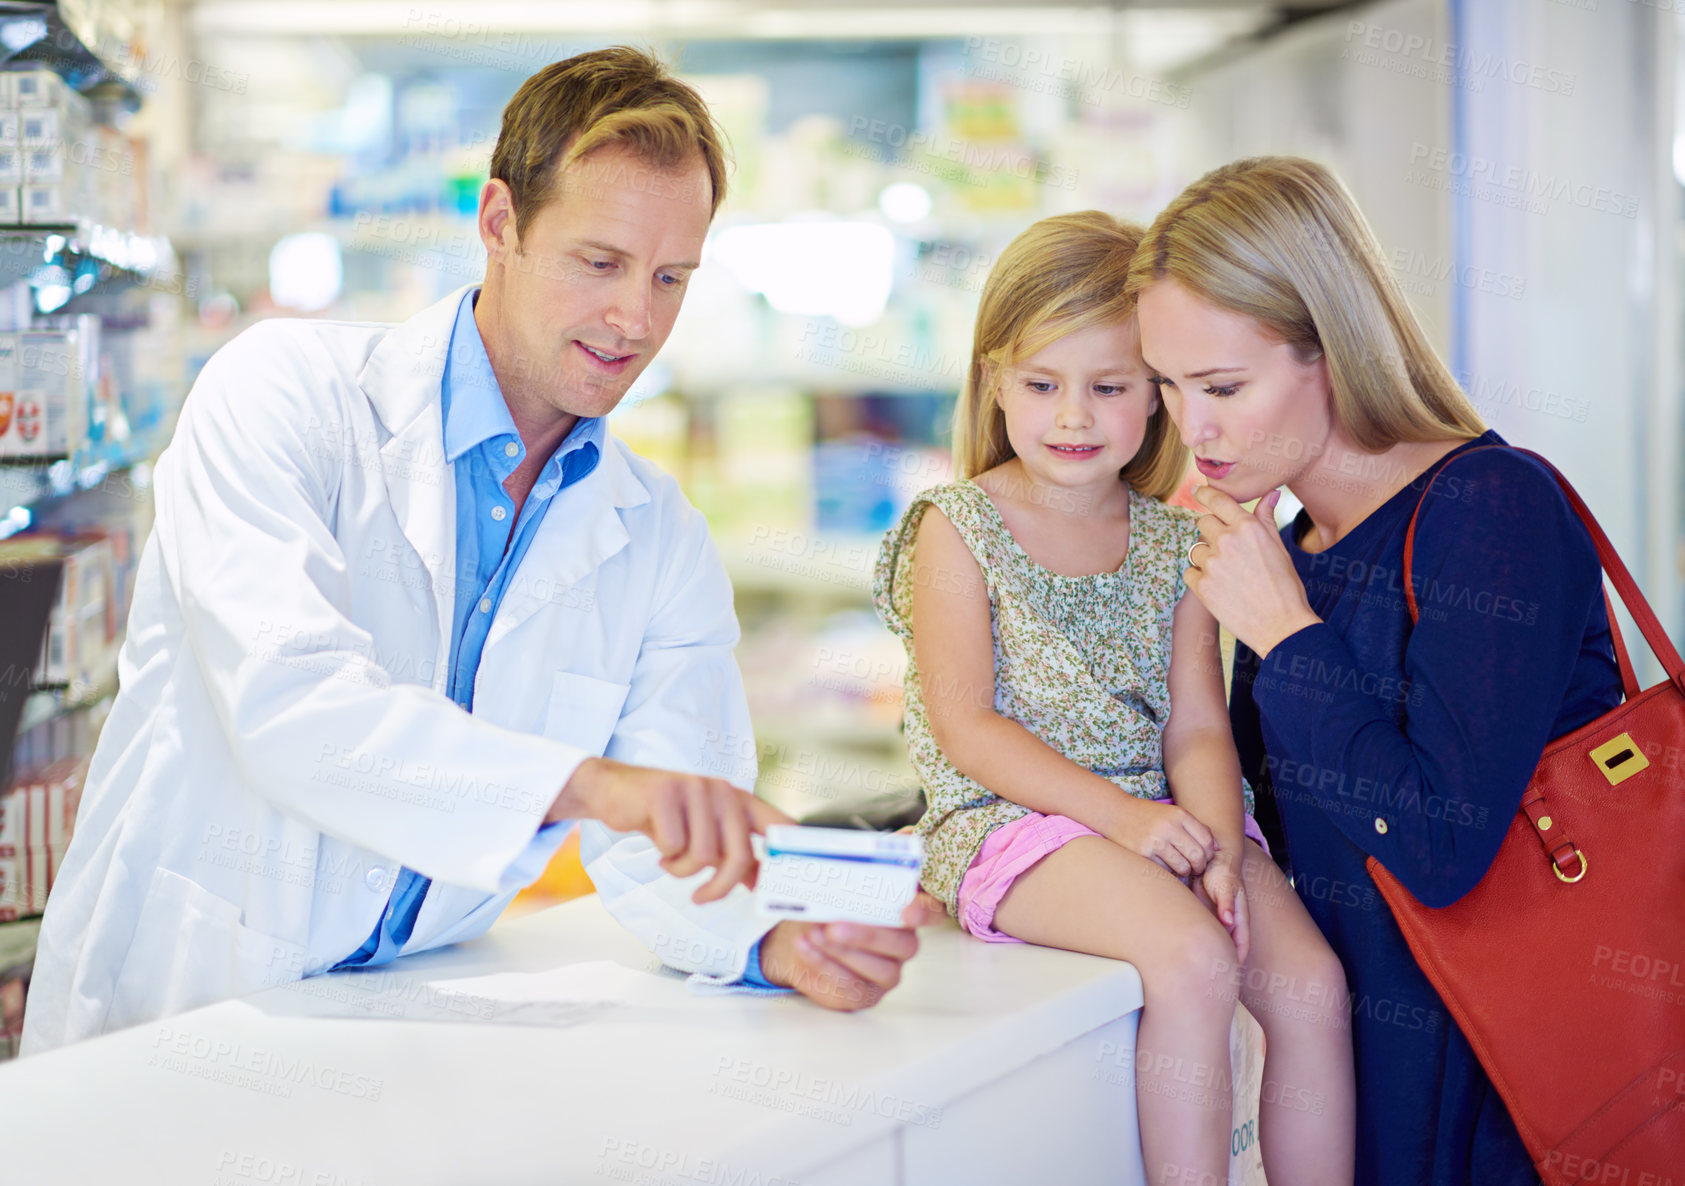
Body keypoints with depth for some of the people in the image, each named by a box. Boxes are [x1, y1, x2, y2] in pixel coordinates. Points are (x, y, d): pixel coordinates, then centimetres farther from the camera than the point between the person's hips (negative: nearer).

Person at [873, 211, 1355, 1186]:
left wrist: (1216, 842, -15)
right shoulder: (960, 528, -2)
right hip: (1011, 815, -4)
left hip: (1157, 808, 5)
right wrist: (1118, 812, -19)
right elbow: (965, 728, -9)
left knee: (1310, 979, -14)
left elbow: (1197, 724, 5)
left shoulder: (1175, 542, 10)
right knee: (1193, 960, -28)